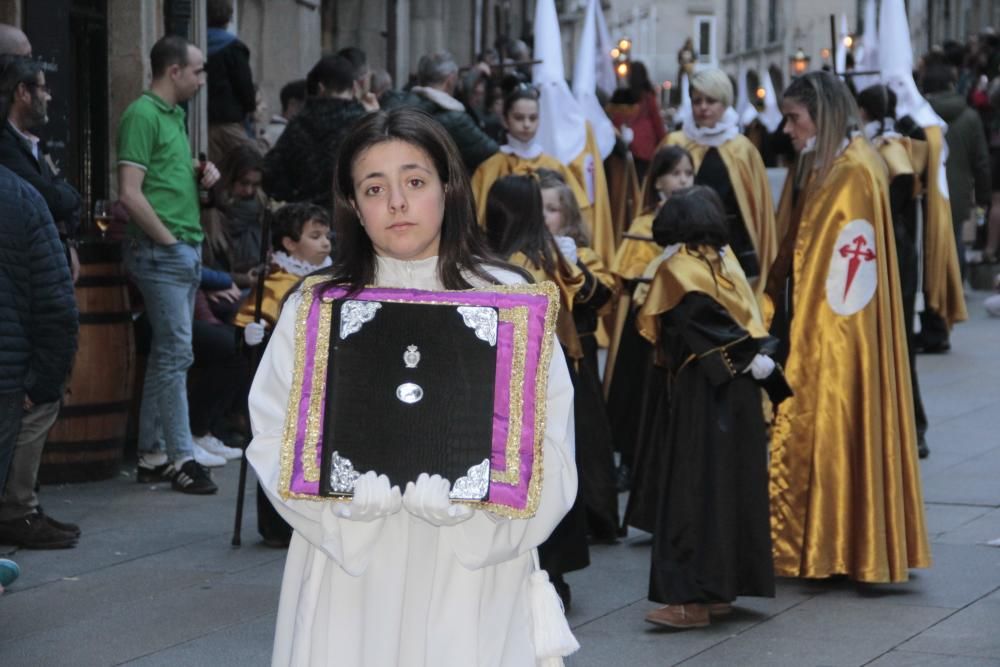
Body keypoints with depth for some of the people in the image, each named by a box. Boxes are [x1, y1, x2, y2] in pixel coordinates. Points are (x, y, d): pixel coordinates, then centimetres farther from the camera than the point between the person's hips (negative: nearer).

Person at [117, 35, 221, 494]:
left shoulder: (174, 115, 16)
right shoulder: (142, 115, -13)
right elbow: (130, 193, -19)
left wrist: (200, 173, 9)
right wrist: (168, 239, -14)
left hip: (186, 249, 9)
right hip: (160, 251, -9)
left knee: (167, 353, 11)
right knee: (176, 353, -8)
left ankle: (152, 456, 16)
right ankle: (180, 458, -4)